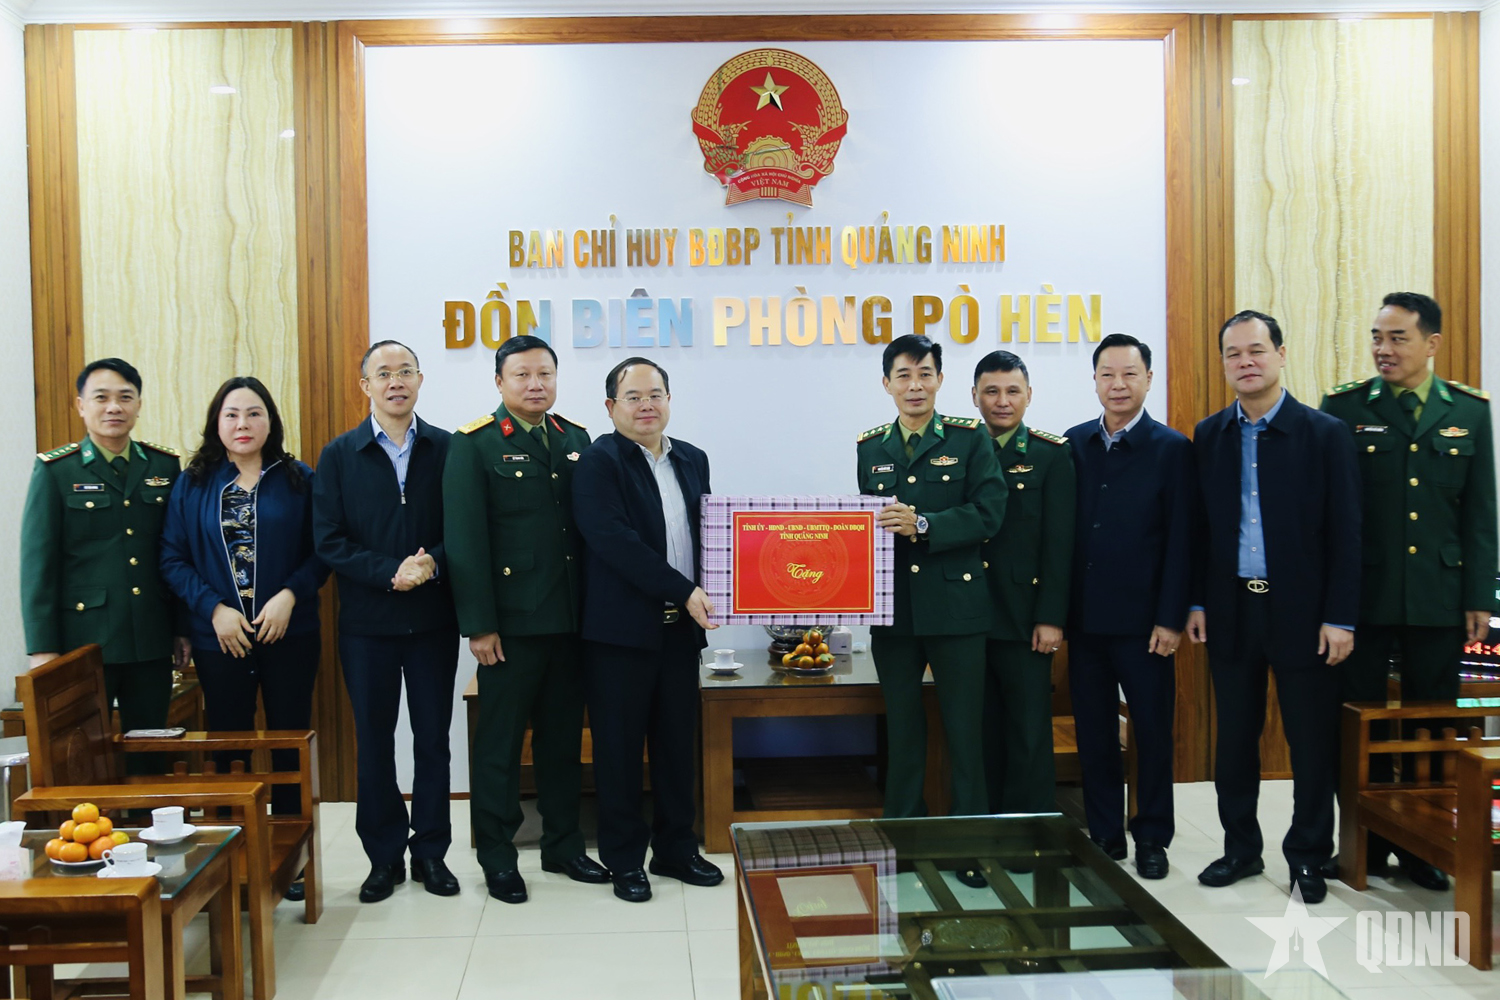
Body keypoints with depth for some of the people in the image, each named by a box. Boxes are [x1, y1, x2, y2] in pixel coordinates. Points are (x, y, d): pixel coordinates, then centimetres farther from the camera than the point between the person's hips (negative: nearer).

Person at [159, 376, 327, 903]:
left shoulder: (298, 480, 4)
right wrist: (214, 608, -10)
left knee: (290, 744, 4)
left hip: (289, 636, 0)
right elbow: (173, 558, 1)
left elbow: (321, 552, 1)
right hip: (219, 638, 0)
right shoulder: (192, 484, 6)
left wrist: (291, 595, -14)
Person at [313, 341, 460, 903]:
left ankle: (430, 851, 20)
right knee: (373, 741, 8)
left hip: (433, 619, 0)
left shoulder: (447, 449, 2)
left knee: (433, 738, 7)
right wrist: (391, 572, -16)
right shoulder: (339, 455, 2)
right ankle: (384, 856, 20)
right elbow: (328, 541, -4)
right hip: (367, 623, 0)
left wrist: (432, 563, -18)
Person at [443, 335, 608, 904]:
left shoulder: (576, 439, 11)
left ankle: (563, 846, 27)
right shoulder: (475, 445, -5)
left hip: (570, 617, 5)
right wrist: (478, 623, -13)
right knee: (500, 741, 4)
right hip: (511, 621, -5)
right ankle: (497, 857, 17)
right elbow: (464, 539, -9)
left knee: (563, 736, 14)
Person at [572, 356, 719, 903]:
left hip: (681, 627, 6)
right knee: (619, 746, 4)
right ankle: (624, 858, 17)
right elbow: (614, 541, -18)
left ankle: (676, 848, 26)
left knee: (678, 742, 13)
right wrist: (683, 591, -20)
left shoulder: (692, 460, 13)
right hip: (621, 629, -5)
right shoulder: (599, 462, -8)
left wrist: (704, 595, 1)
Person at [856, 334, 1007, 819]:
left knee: (964, 729, 2)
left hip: (955, 603, -3)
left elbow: (988, 514, -10)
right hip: (892, 609, 3)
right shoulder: (869, 447, 11)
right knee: (901, 728, 12)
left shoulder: (970, 439, 0)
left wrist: (922, 525, -21)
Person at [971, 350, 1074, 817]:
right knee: (982, 734, 10)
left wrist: (1051, 617, -10)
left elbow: (1059, 543, -4)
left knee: (1029, 736, 2)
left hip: (1023, 619, -3)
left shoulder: (1051, 455, 1)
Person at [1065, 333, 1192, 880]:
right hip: (1085, 617, 3)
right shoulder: (1074, 444, 8)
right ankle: (1105, 835, 22)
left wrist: (1170, 618, -10)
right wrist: (1058, 608, 2)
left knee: (1152, 729, 6)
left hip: (1143, 619, -3)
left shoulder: (1172, 449, -2)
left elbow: (1179, 541, -6)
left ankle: (1152, 836, 21)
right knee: (1093, 730, 10)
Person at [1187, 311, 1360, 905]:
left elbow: (1345, 533, -6)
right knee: (1234, 737, 11)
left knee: (1312, 741, 5)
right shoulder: (1209, 436, 7)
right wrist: (1196, 602, 3)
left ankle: (1308, 856, 20)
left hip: (1302, 612, -3)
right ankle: (1241, 848, 25)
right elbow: (1200, 525, 9)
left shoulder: (1325, 434, -4)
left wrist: (1340, 617, -10)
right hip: (1231, 610, 3)